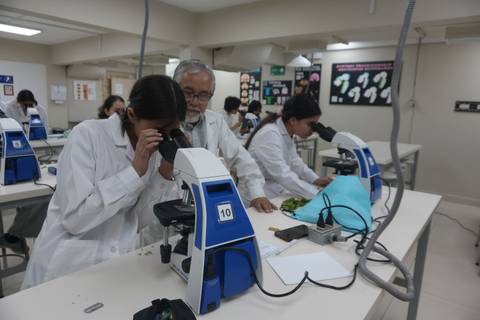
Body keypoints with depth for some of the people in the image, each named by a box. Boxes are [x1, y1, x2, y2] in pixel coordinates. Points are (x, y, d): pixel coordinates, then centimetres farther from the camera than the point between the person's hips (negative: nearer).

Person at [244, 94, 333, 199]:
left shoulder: (287, 134, 3)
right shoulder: (270, 135, -24)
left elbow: (294, 161, 9)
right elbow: (282, 175, -29)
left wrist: (316, 180, -5)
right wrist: (317, 194, -29)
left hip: (275, 191, 8)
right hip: (257, 196, -8)